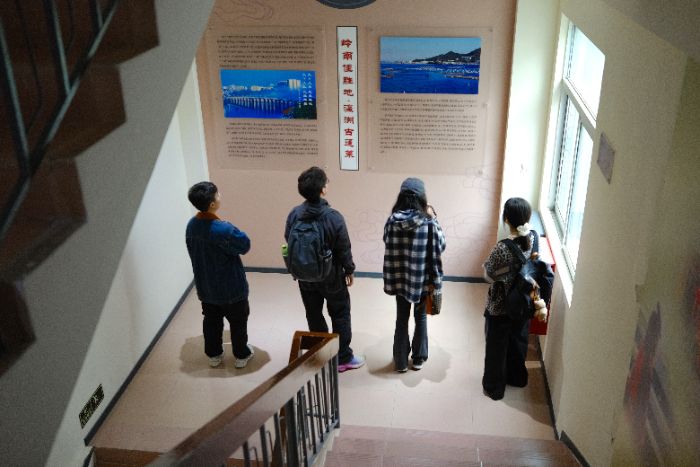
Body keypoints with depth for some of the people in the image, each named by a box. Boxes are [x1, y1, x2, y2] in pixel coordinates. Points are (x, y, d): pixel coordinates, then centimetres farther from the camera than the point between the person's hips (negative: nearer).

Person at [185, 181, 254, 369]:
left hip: (205, 286, 6)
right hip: (230, 287, -6)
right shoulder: (223, 229, -31)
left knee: (211, 320, 23)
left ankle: (213, 355, 37)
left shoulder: (191, 225, -7)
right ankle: (241, 356, 30)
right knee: (238, 322, 15)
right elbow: (245, 245, -16)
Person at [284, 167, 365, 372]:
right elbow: (344, 249, -16)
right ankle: (343, 358, 20)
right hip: (332, 277, -4)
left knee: (314, 315, 18)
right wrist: (349, 270, 2)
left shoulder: (294, 214, -11)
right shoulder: (333, 217, -24)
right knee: (340, 315, 13)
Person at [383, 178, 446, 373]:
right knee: (421, 318, 19)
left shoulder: (392, 221, -11)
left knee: (401, 319, 16)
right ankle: (418, 358, 31)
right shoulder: (428, 223, -17)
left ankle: (401, 362, 26)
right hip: (422, 279, -2)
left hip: (399, 279, 2)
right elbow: (441, 246, -3)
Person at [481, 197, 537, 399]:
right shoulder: (533, 238, -13)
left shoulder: (503, 248, -31)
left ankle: (494, 388, 32)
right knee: (518, 340, 28)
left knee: (497, 347, 15)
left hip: (500, 307, -6)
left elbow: (489, 275, -17)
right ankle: (517, 377, 48)